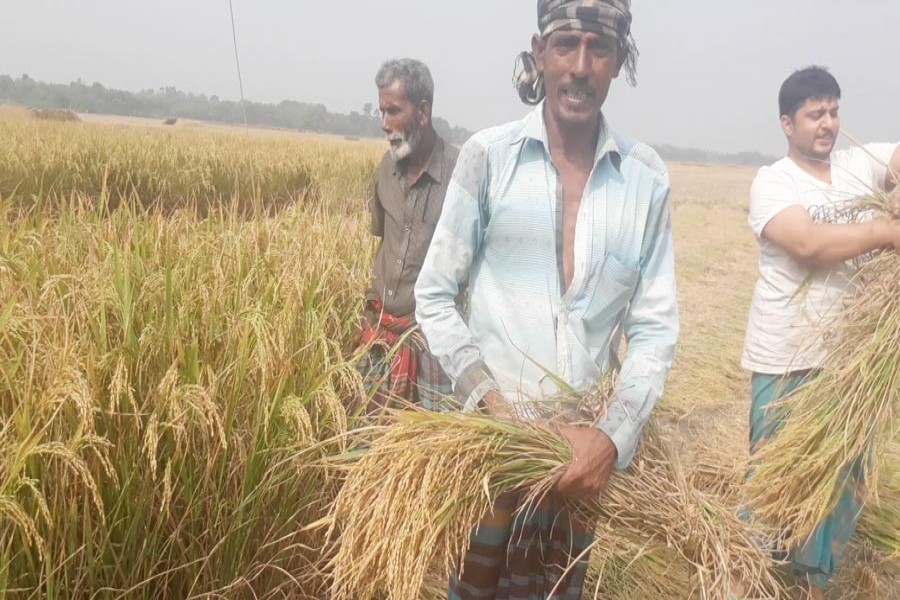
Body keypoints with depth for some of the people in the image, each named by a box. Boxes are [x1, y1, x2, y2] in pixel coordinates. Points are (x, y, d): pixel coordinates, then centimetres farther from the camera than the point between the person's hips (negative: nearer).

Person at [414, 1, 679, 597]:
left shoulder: (647, 177, -2)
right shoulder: (489, 155, -8)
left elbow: (656, 326, 0)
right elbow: (434, 296, -4)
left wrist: (613, 435, -12)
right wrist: (492, 405, -13)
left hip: (588, 441, 2)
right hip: (489, 429, -1)